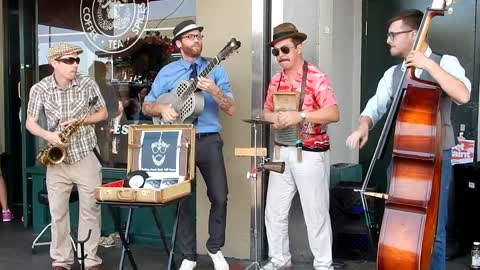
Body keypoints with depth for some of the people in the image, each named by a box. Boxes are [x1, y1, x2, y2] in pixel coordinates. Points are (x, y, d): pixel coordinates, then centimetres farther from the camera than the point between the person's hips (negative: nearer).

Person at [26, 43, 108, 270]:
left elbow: (103, 113, 5)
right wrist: (48, 135, -19)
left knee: (90, 209, 3)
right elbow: (30, 123, 1)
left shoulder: (88, 84, -4)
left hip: (86, 156, 0)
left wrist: (80, 121, -12)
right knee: (57, 211, 6)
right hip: (57, 159, 1)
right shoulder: (39, 89, -5)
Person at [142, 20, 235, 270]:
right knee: (181, 199, 4)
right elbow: (146, 106, 8)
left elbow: (231, 110, -2)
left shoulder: (215, 70, 4)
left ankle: (215, 249, 20)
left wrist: (214, 91, -19)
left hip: (209, 140, 0)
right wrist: (162, 108, -13)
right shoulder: (167, 72, 5)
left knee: (219, 197, -1)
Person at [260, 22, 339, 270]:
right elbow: (266, 111, 18)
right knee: (274, 210, 12)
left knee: (315, 213, 3)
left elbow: (333, 114, -21)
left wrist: (300, 116, -30)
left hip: (311, 154, -6)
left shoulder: (316, 78, -12)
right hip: (282, 152, 7)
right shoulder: (276, 81, 9)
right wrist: (274, 118, -5)